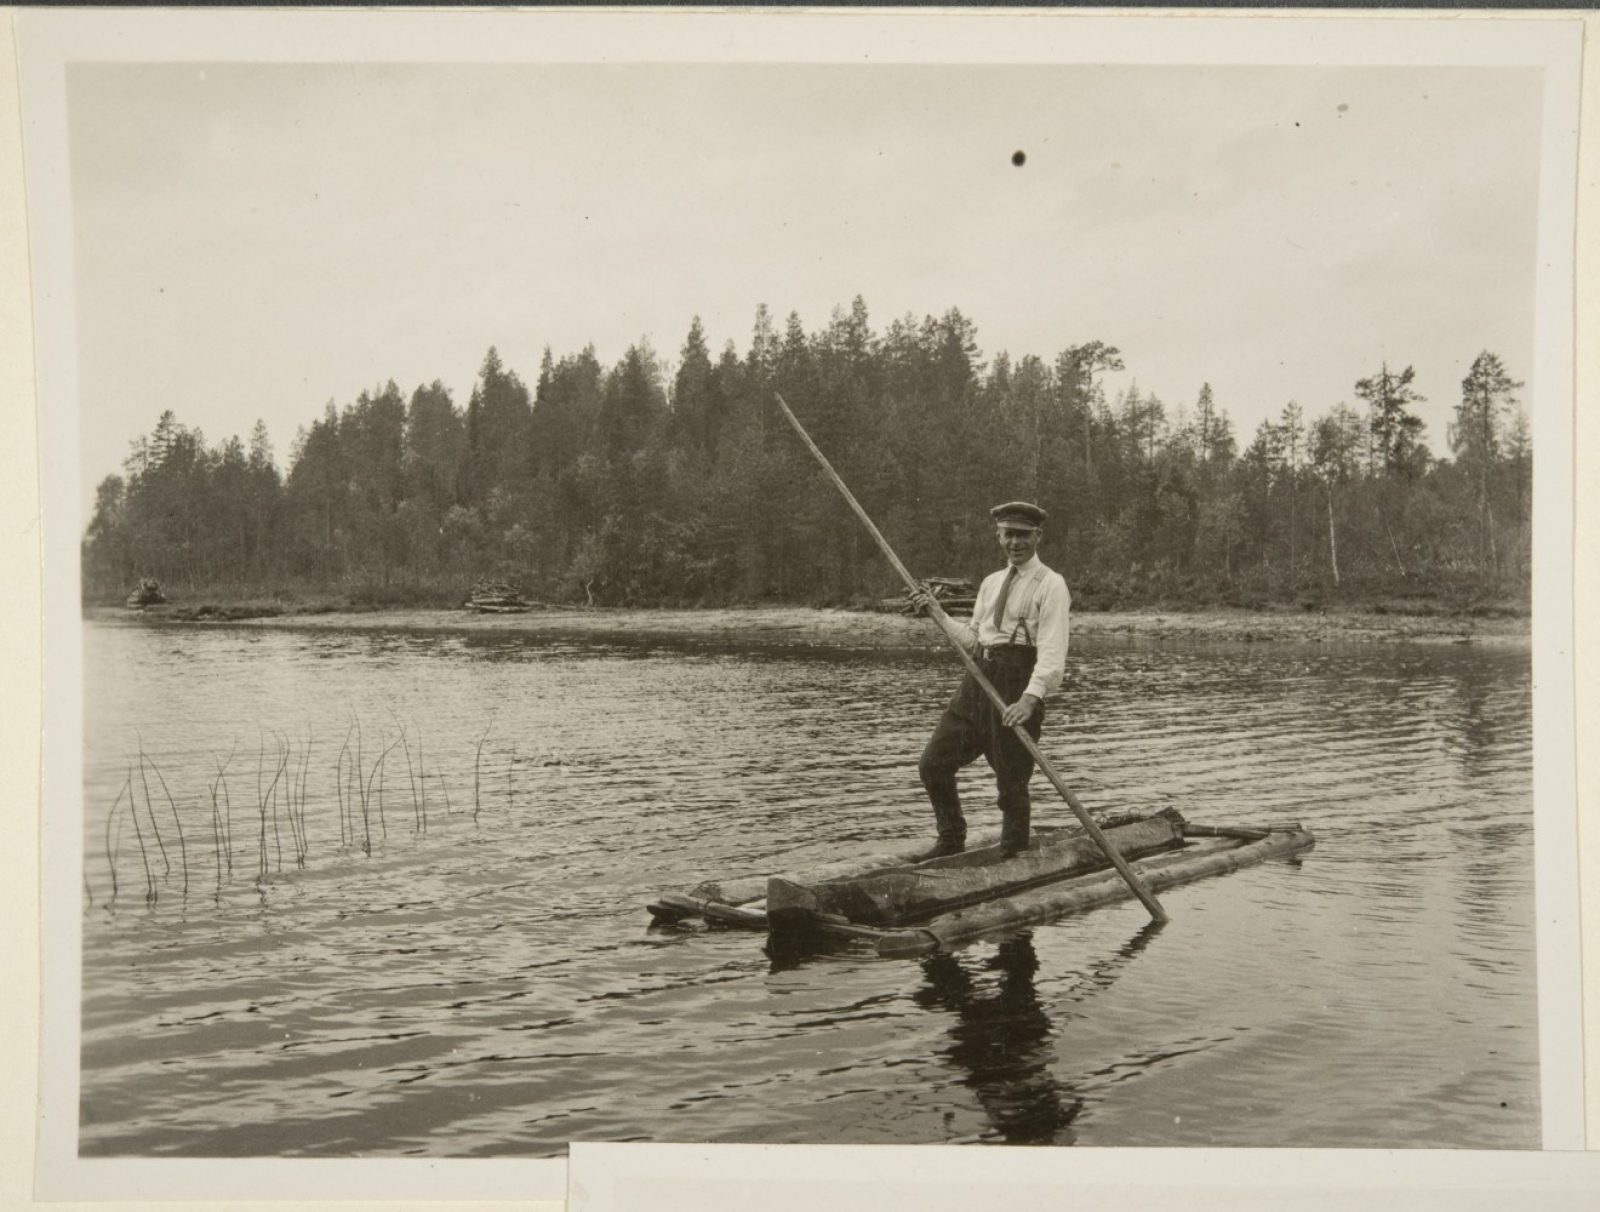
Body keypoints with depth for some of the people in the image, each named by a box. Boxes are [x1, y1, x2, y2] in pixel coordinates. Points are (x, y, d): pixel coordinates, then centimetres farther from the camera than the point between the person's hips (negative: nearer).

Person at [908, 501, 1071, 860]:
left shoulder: (1050, 585, -7)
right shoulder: (991, 582, 18)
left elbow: (1052, 653, -17)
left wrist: (1030, 698, -30)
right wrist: (935, 610, 13)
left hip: (1018, 683, -7)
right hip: (978, 679, 8)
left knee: (1011, 780, 0)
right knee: (934, 763, 9)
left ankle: (1013, 856, 18)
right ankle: (951, 842, 27)